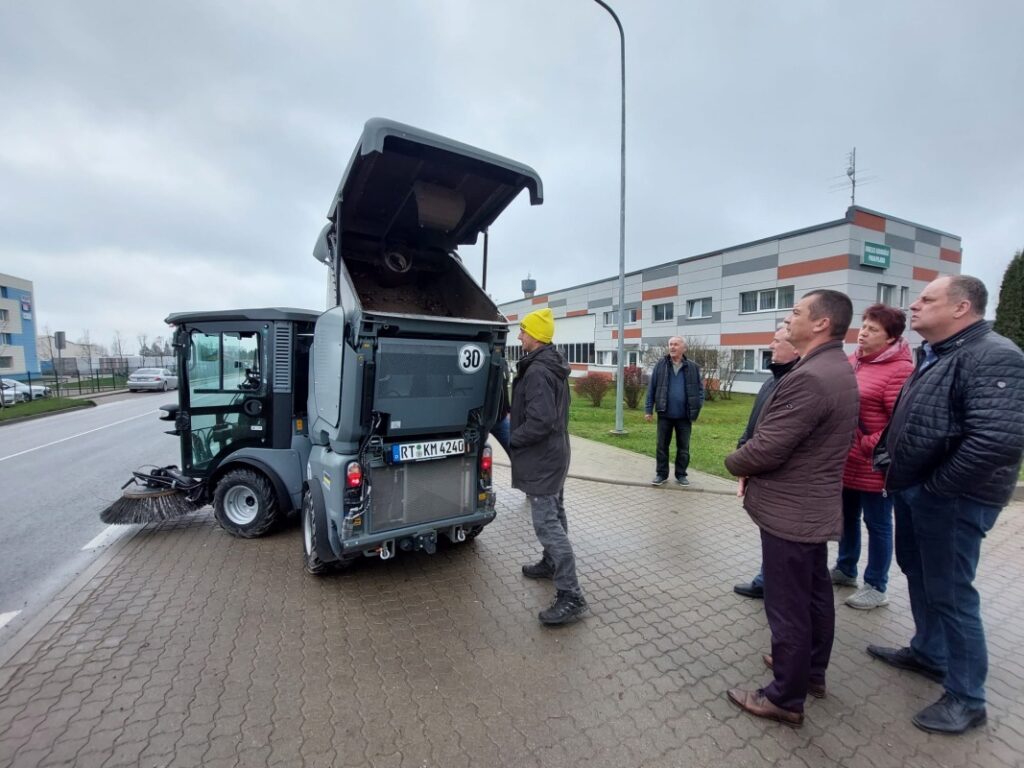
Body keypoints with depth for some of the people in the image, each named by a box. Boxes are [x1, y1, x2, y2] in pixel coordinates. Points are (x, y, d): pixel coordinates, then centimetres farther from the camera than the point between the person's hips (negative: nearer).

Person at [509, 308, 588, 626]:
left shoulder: (537, 371, -24)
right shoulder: (553, 366, 9)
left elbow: (540, 421, -29)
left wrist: (512, 438, -16)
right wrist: (517, 418, 12)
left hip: (541, 457, -11)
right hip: (554, 452, 11)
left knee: (546, 522, -7)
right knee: (554, 513, 22)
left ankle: (571, 596, -1)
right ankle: (551, 564, 41)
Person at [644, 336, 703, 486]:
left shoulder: (693, 367, 0)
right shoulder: (660, 365, -1)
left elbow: (700, 389, 3)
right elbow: (652, 388, 1)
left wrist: (696, 411, -5)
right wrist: (648, 409, -2)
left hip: (684, 416, 0)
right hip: (664, 414, 0)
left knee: (683, 447, 10)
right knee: (662, 446, 8)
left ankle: (681, 475, 25)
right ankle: (661, 474, 20)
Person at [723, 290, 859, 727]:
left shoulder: (809, 378, -26)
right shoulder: (839, 370, 8)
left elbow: (766, 449, -26)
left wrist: (734, 462, -5)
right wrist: (751, 467, 5)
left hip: (790, 512, -10)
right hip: (817, 505, 10)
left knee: (787, 607, 5)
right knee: (815, 595, 23)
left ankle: (785, 699, 22)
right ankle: (812, 670, 43)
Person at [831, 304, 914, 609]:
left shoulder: (899, 370, -17)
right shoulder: (852, 362, 8)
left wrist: (868, 447, -19)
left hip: (873, 465, -7)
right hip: (845, 461, 7)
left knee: (877, 524, 9)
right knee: (847, 517, 21)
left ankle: (876, 587, 26)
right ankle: (845, 569, 39)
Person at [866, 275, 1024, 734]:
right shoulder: (934, 355, 12)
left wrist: (936, 486, -20)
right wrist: (887, 456, 12)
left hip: (951, 501, -9)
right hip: (913, 490, 9)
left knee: (950, 593, 3)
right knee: (918, 574, 22)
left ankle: (966, 698, 22)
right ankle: (928, 654, 42)